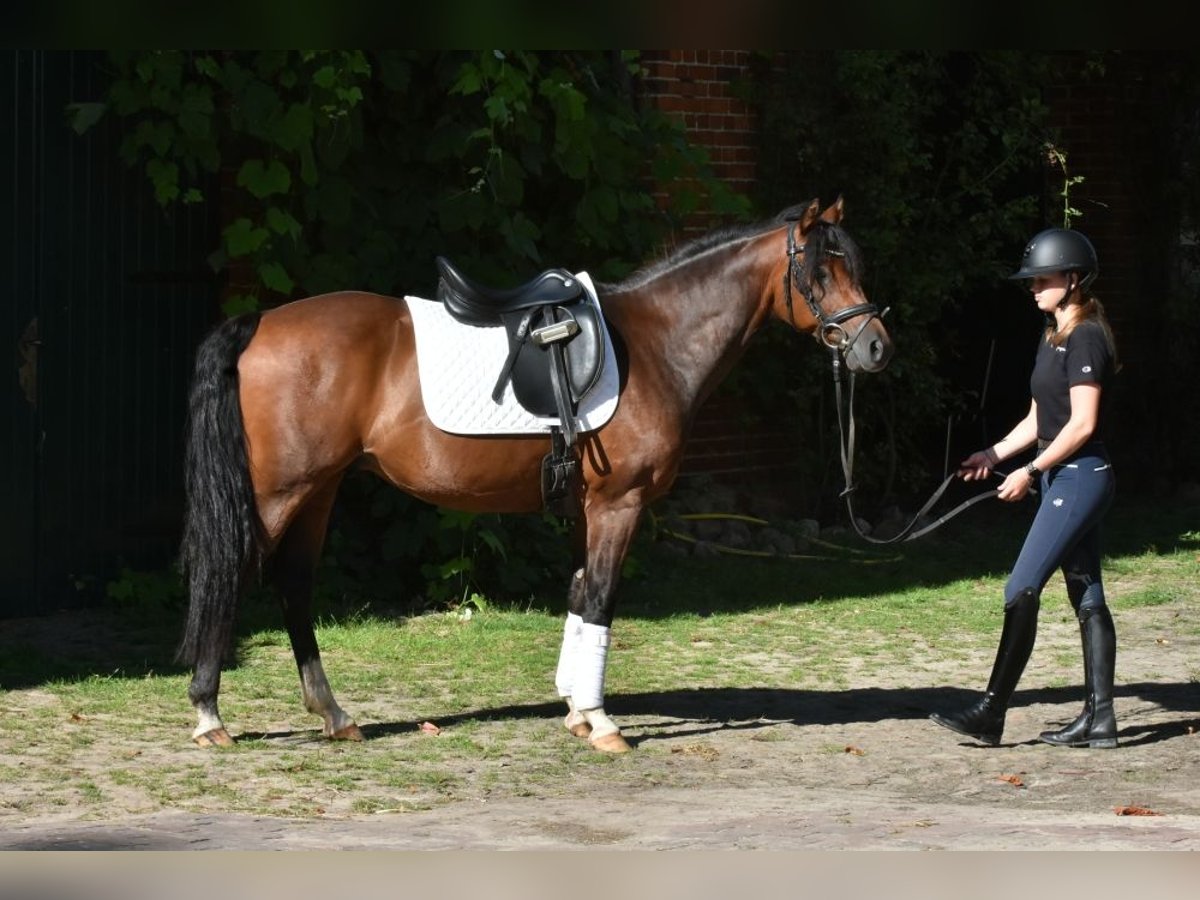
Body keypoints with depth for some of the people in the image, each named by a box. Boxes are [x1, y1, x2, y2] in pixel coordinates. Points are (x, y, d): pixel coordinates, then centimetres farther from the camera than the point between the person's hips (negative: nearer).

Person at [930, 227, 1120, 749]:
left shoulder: (1085, 338, -14)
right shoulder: (1052, 338, 16)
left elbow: (1082, 423, -20)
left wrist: (1030, 472, -17)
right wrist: (995, 454, 9)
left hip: (1079, 477, -10)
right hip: (1064, 480, 10)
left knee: (1022, 591, -11)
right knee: (1086, 597, 9)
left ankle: (991, 714, -10)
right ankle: (1099, 719, 10)